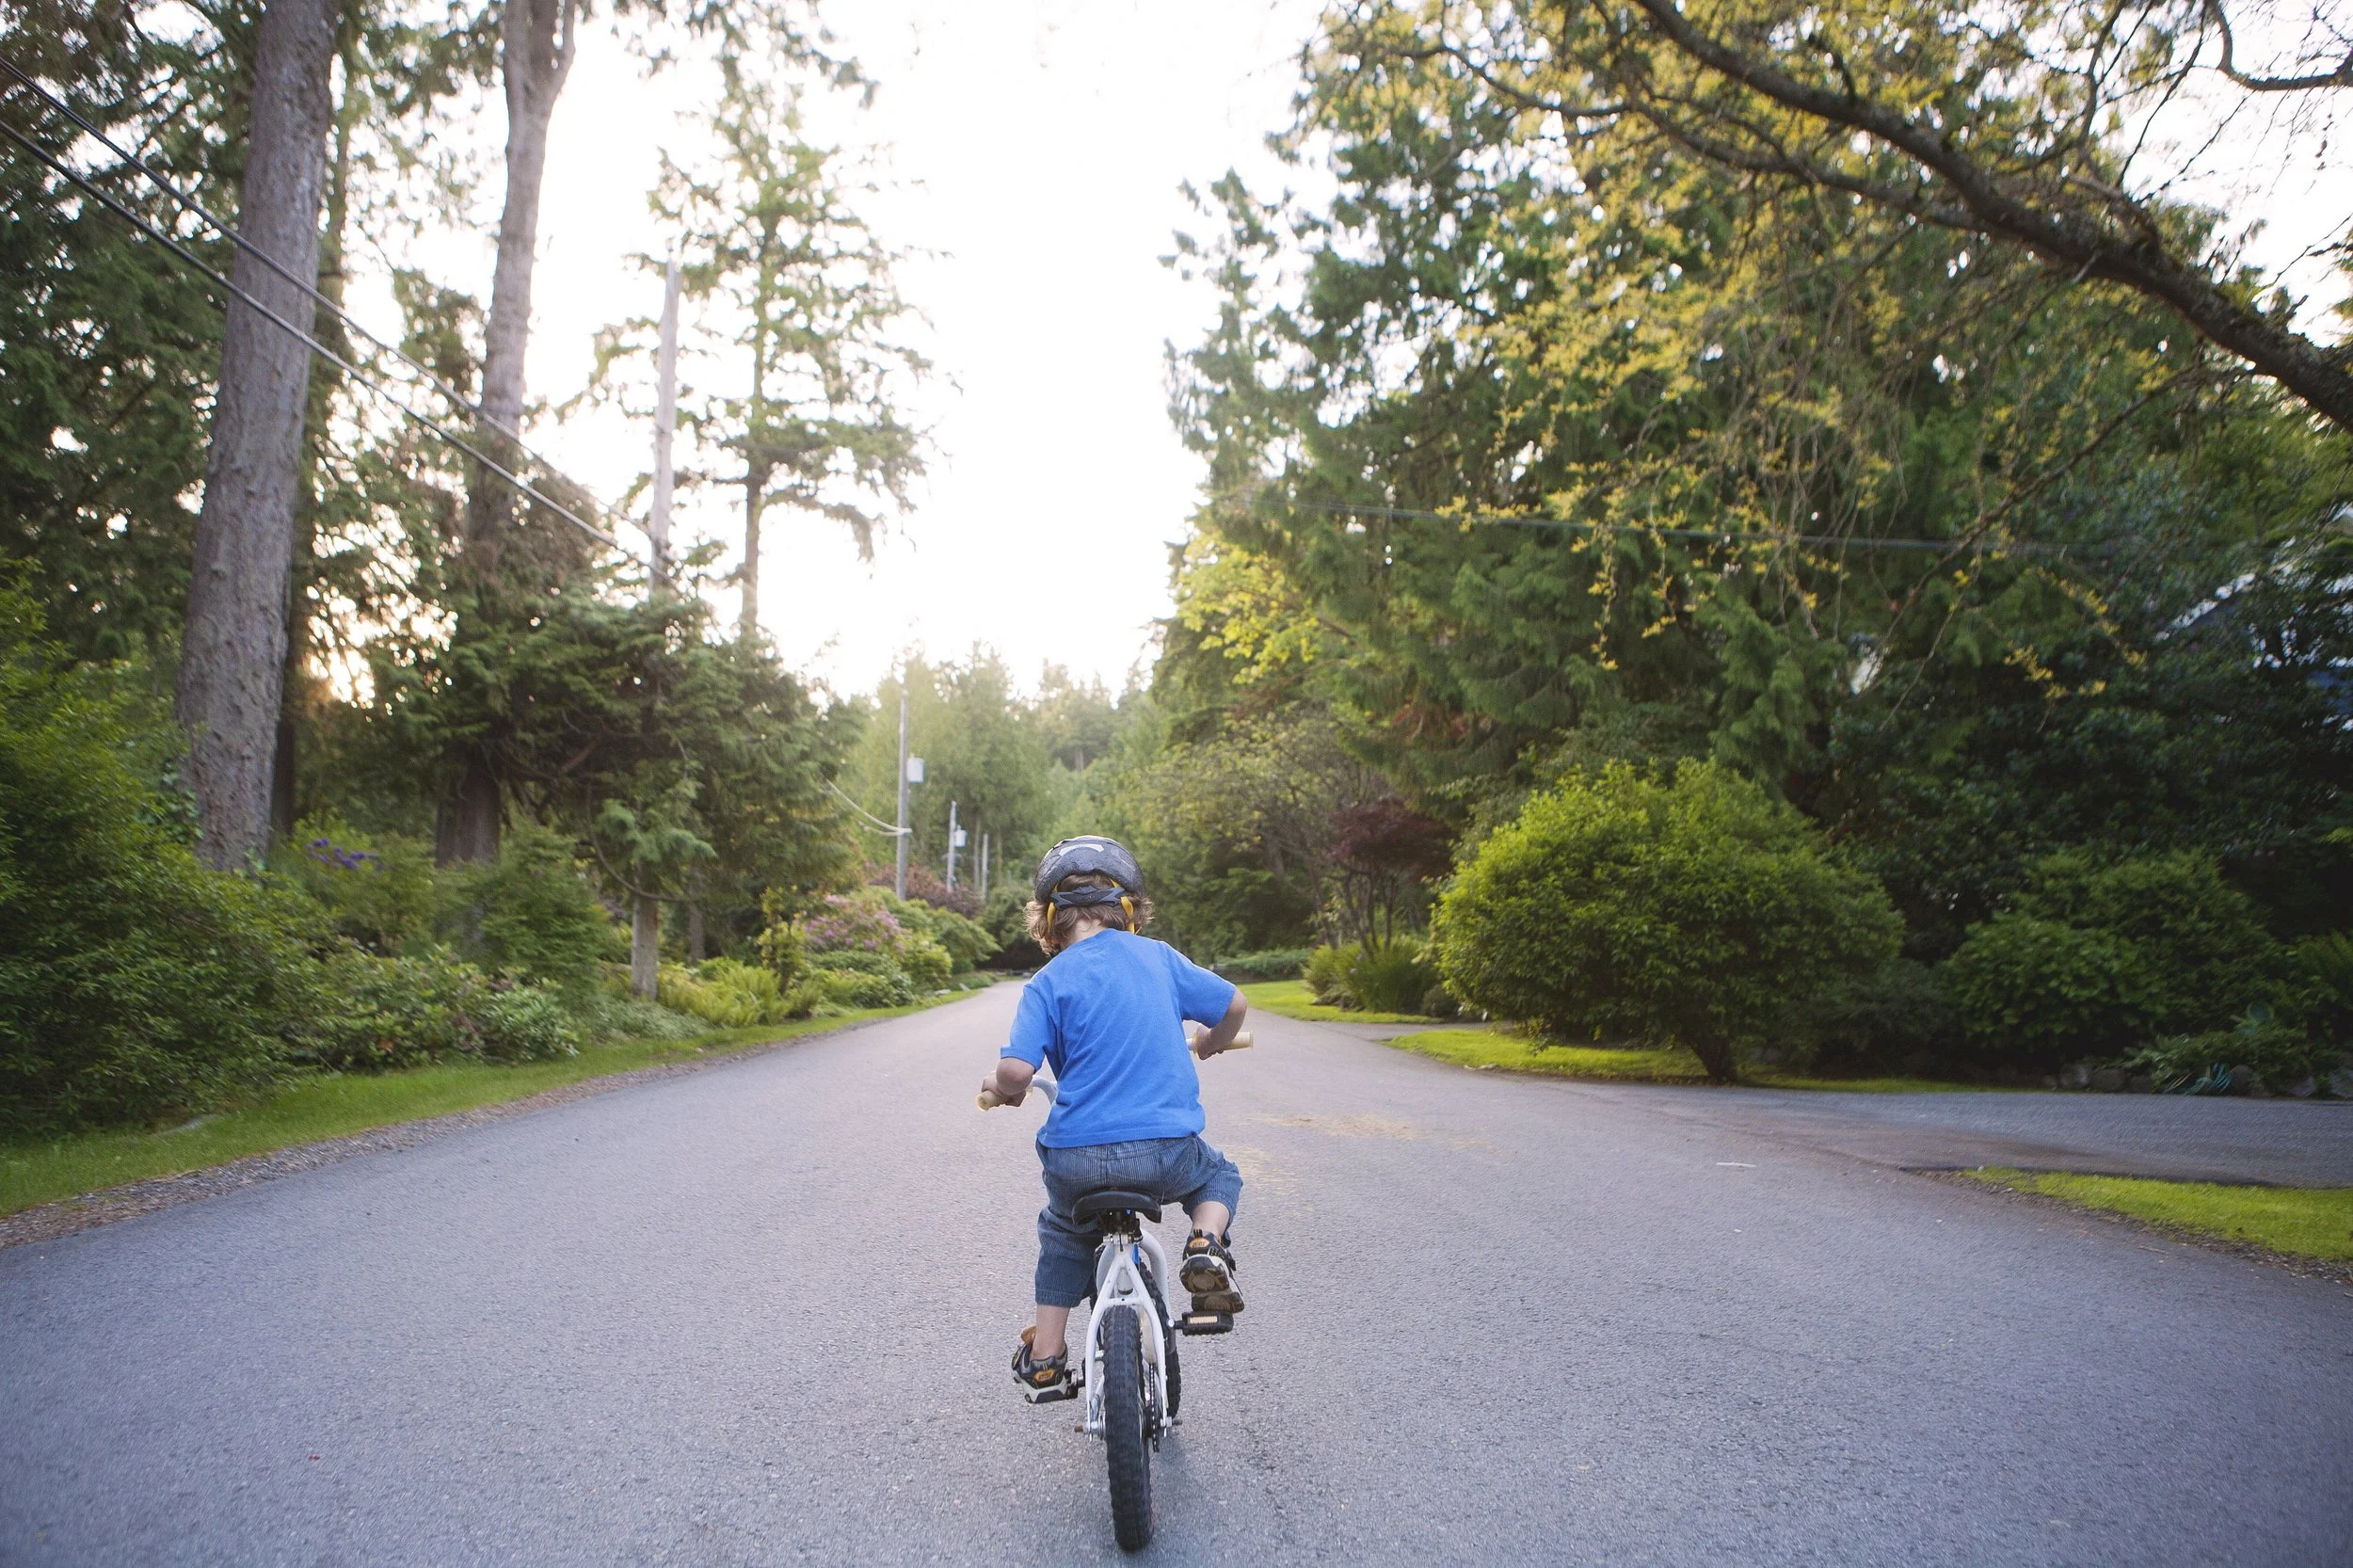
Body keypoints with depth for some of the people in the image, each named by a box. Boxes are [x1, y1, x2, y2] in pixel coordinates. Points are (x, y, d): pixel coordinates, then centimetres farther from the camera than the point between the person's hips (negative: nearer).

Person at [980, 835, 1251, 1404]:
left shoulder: (1049, 982, -3)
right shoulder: (1158, 957, 5)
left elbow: (1015, 1071, -14)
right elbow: (1234, 1005, 12)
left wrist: (1000, 1087, 10)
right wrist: (1208, 1044, 33)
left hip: (1076, 1157, 0)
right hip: (1167, 1152, 0)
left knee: (1063, 1233, 31)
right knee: (1219, 1177, 32)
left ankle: (1043, 1362, 30)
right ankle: (1207, 1246, 2)